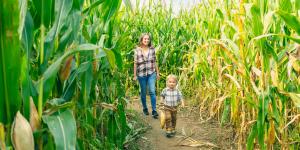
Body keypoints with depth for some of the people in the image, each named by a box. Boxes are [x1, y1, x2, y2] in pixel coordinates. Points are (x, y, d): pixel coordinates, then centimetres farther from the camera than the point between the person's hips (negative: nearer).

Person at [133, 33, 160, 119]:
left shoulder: (152, 49, 0)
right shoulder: (137, 50, -5)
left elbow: (154, 61, 7)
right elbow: (135, 63, -2)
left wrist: (157, 72, 9)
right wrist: (135, 75, -2)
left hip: (151, 73, 1)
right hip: (141, 74, -1)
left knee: (152, 91, -8)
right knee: (143, 92, 11)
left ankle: (154, 111, -1)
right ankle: (145, 108, 31)